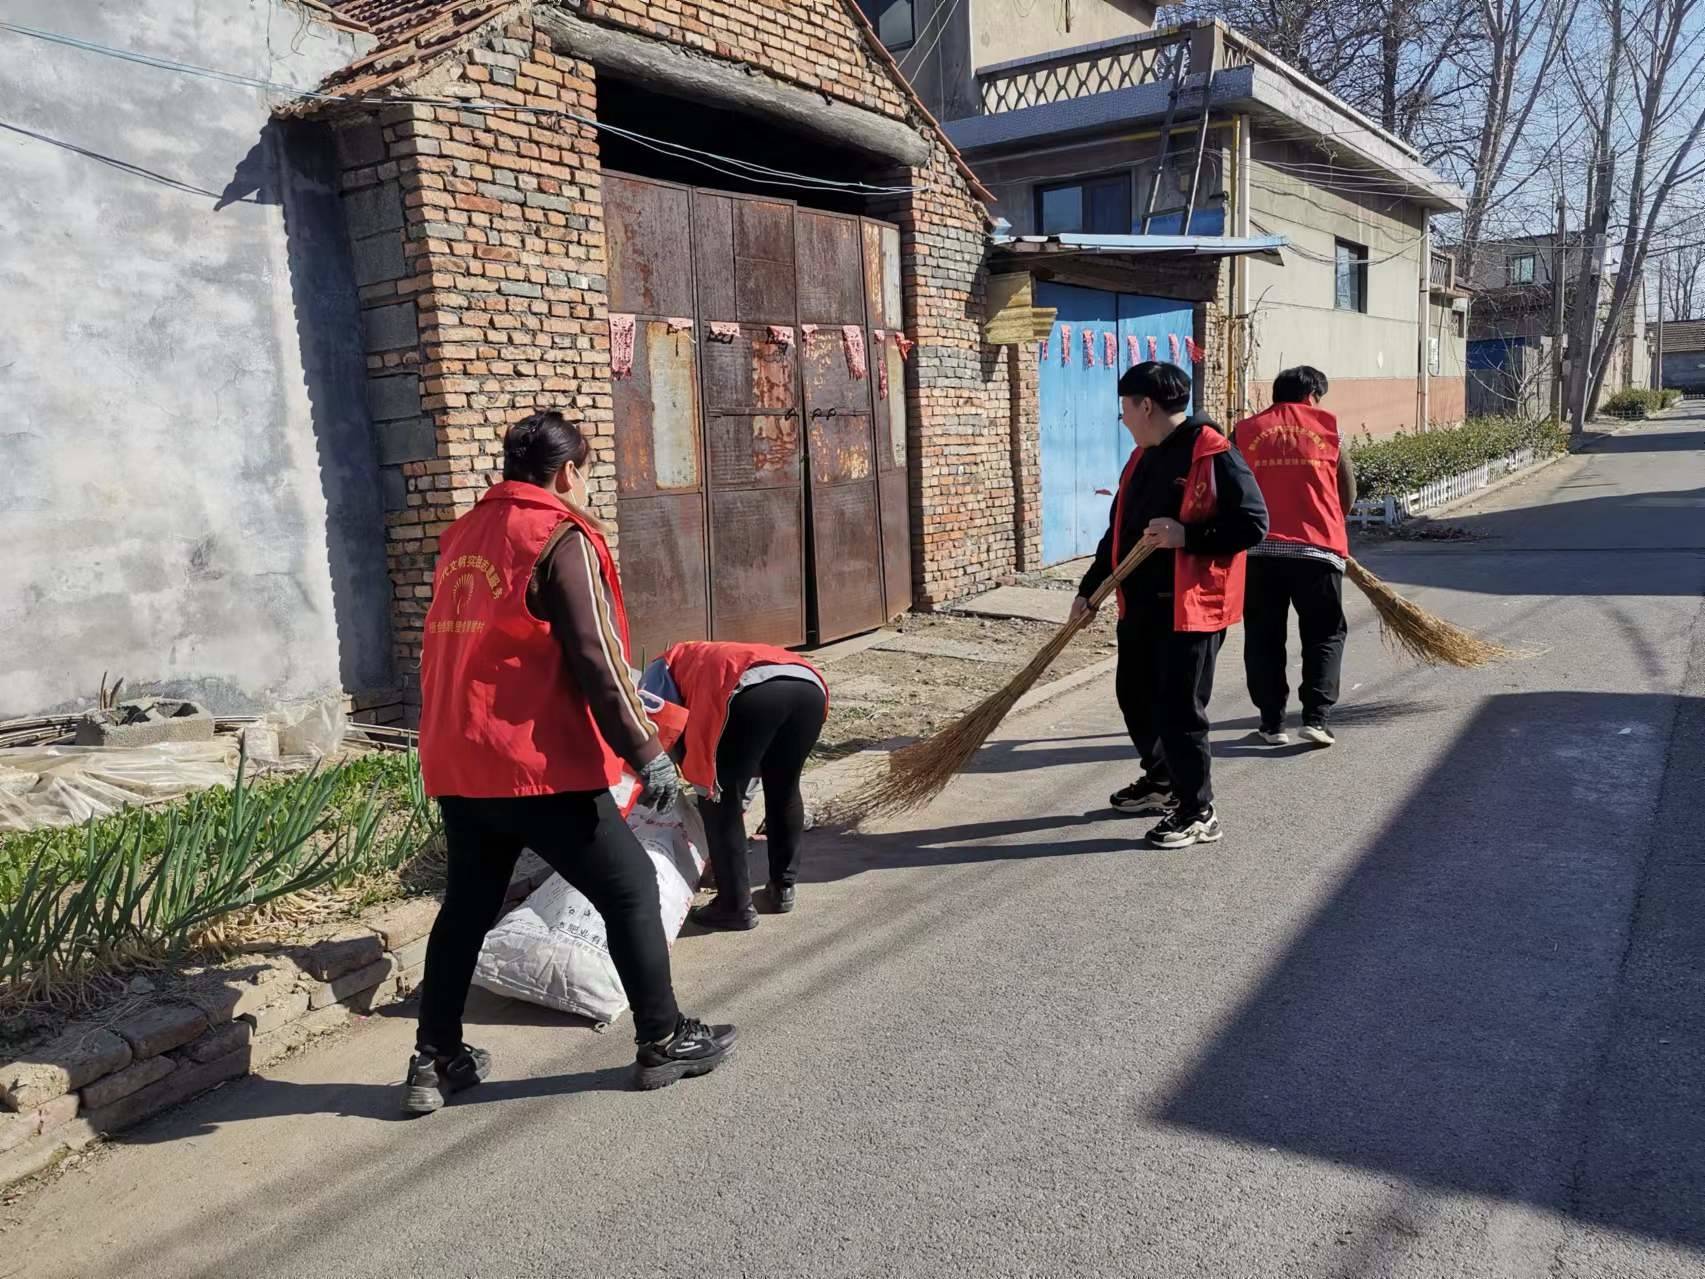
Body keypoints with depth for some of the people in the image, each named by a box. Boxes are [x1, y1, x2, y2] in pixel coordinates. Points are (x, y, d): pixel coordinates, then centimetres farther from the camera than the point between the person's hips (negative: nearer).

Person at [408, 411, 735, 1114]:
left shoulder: (464, 537, 15)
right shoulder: (561, 538, -9)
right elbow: (596, 659, -16)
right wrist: (646, 751, -13)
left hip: (457, 764, 8)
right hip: (537, 765, -8)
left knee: (467, 905, 19)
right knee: (631, 890, 6)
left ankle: (434, 1060, 23)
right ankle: (663, 1042, 14)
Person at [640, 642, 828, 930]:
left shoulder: (669, 666, 33)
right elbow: (748, 770, 47)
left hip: (755, 690, -7)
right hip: (809, 686, 7)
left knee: (719, 800, 12)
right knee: (784, 791, 28)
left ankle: (736, 906, 17)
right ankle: (784, 887, 37)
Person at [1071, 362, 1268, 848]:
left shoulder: (1214, 455, -14)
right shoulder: (1143, 458, 13)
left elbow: (1253, 523, -17)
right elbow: (1118, 532, 19)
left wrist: (1188, 536, -26)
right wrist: (1089, 589, 17)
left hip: (1191, 606, -9)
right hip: (1140, 603, 9)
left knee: (1180, 709, -5)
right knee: (1135, 696, 19)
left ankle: (1198, 813, 9)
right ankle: (1160, 781, 40)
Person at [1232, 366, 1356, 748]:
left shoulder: (1245, 430, 8)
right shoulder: (1327, 424, 7)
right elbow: (1348, 490, 12)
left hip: (1258, 548, 1)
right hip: (1316, 548, -1)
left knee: (1264, 638, 10)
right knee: (1325, 633, 12)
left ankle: (1272, 723, 12)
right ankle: (1316, 717, 3)